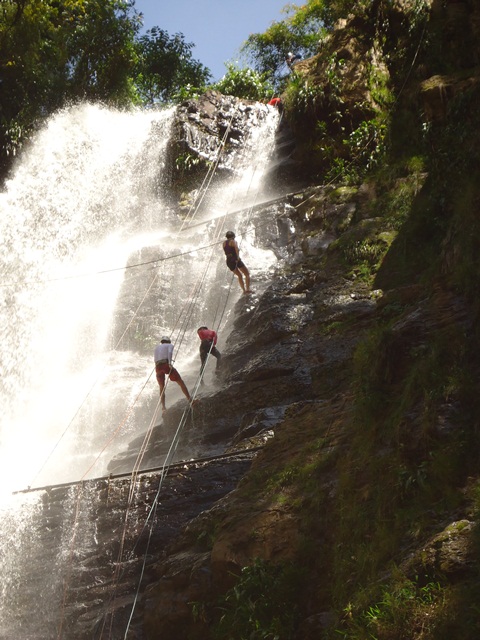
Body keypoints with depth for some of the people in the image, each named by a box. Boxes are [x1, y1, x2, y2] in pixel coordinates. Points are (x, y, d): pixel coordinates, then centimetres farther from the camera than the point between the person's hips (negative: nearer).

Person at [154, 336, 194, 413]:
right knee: (181, 382, 4)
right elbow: (170, 352, -7)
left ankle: (163, 407, -1)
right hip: (166, 365, -4)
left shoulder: (156, 347, 29)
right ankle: (190, 399, -2)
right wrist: (170, 362, -19)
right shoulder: (170, 345, 15)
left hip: (158, 367, 4)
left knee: (162, 388, 13)